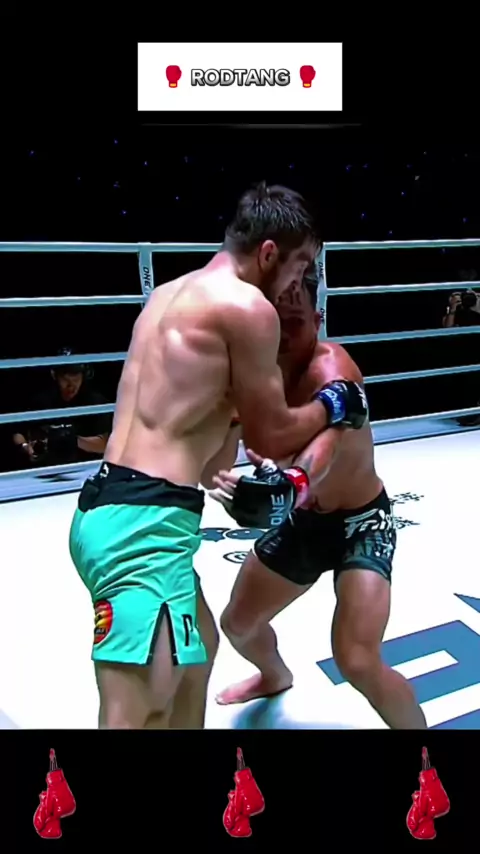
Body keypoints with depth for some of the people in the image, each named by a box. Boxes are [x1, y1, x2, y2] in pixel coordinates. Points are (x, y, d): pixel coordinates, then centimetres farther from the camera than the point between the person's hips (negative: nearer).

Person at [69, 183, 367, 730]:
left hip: (108, 508, 10)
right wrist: (332, 405, 16)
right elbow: (270, 436, -1)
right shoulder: (247, 306, -8)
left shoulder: (170, 294, 19)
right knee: (141, 717, -8)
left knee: (200, 646, 28)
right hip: (144, 522, -10)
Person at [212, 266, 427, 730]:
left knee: (358, 662, -21)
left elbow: (326, 438, -53)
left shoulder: (329, 367, -32)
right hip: (305, 521, 7)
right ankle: (275, 676, 54)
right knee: (238, 623, 18)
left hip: (361, 522, -7)